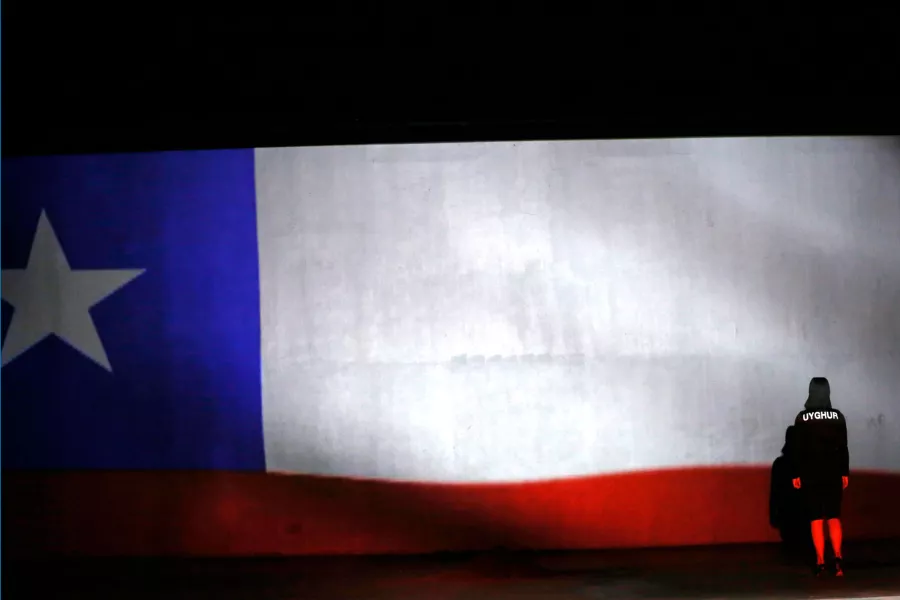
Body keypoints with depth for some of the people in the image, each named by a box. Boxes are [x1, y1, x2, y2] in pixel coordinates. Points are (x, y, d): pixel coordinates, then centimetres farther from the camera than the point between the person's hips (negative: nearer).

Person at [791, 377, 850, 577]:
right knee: (834, 517, 7)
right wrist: (845, 473, 8)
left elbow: (798, 448, -4)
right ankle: (838, 555, -12)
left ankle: (820, 561, -1)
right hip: (833, 473, 2)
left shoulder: (802, 418, -4)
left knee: (816, 518, 3)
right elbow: (843, 447, 2)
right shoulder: (838, 416, 1)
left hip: (811, 474, -1)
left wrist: (796, 474, 1)